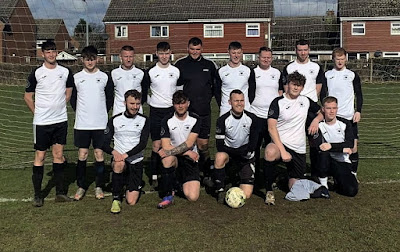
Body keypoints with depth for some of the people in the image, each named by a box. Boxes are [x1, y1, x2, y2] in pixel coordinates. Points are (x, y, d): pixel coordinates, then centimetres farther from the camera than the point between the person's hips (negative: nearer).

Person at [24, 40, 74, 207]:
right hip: (41, 122, -3)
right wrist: (38, 113, 2)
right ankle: (37, 195, 11)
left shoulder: (65, 72, 3)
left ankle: (60, 193, 16)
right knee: (40, 156, 2)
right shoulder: (36, 73, -4)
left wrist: (59, 108, 11)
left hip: (61, 120, 3)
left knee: (58, 155, 8)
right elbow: (28, 97, 3)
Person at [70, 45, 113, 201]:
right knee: (82, 155, 3)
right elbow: (72, 99, 12)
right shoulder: (76, 77, 4)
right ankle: (81, 186, 16)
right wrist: (81, 113, 6)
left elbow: (110, 99, 11)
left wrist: (102, 114, 7)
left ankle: (99, 187, 14)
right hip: (82, 124, 0)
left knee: (99, 154, 3)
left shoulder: (104, 77, 3)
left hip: (100, 123, 0)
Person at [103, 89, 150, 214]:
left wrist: (126, 155, -23)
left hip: (136, 161, 0)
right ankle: (116, 198, -17)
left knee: (131, 201, -8)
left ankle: (136, 186, 29)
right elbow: (105, 143, 0)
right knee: (119, 164, -39)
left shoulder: (144, 121, 1)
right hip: (119, 158, 0)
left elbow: (142, 144, -10)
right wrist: (113, 152, -23)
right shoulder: (115, 120, 2)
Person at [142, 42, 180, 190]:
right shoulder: (151, 72, 1)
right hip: (156, 112, -1)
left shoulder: (176, 71, 5)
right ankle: (154, 176, 3)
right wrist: (151, 102, 3)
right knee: (157, 145, -5)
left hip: (172, 110, 2)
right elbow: (144, 92, 10)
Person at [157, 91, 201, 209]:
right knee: (167, 158, -39)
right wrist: (188, 152, -17)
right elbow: (166, 146, -12)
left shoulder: (195, 119, -4)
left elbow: (189, 143, -16)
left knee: (192, 197, -15)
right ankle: (168, 195, -20)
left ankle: (180, 183, 22)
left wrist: (169, 151, -27)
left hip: (190, 159, 0)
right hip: (174, 158, 0)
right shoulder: (167, 120, -5)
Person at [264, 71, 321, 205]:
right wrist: (282, 150, -23)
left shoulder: (306, 101, 10)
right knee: (270, 152, -42)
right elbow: (272, 128, -13)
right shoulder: (278, 102, -4)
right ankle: (269, 190, -23)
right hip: (280, 144, -4)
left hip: (299, 149, 4)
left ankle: (291, 176, 41)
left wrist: (316, 120, 2)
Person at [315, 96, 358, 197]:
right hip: (327, 161, -1)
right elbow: (319, 146, -19)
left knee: (352, 191, -18)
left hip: (343, 162, 1)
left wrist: (331, 146, -25)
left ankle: (338, 180, 19)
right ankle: (323, 185, -16)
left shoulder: (345, 124, 0)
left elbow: (350, 144, -13)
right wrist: (342, 148, -18)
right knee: (323, 153, -37)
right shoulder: (319, 126, -5)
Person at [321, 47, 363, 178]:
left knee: (353, 145, -3)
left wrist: (358, 111, -3)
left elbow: (359, 95, 8)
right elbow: (323, 94, 7)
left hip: (349, 116, 0)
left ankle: (353, 173, 7)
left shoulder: (352, 75, 7)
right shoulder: (327, 75, 8)